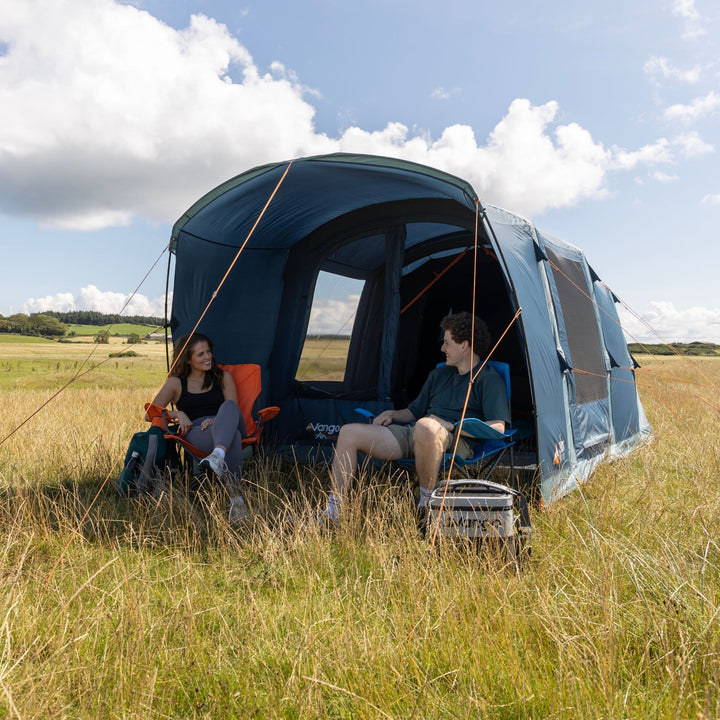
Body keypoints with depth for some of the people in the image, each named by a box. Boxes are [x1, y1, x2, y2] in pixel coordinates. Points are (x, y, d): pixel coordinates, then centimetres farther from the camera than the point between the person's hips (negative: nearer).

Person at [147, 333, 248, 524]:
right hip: (195, 433, -2)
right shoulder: (175, 383, 17)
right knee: (233, 436, -40)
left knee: (229, 406, -38)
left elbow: (233, 409, 11)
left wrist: (217, 419, -12)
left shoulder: (223, 377, 22)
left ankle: (218, 456, -68)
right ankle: (236, 501, -56)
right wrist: (178, 414, -2)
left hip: (225, 428, 2)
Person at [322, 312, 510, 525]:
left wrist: (452, 426, -16)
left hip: (455, 443, -7)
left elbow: (498, 427, -12)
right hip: (411, 435, 8)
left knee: (426, 426, -44)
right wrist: (392, 414, 8)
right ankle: (333, 512, -6)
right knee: (349, 433, -3)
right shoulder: (439, 374, 24)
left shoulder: (489, 379, 1)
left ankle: (427, 504, -24)